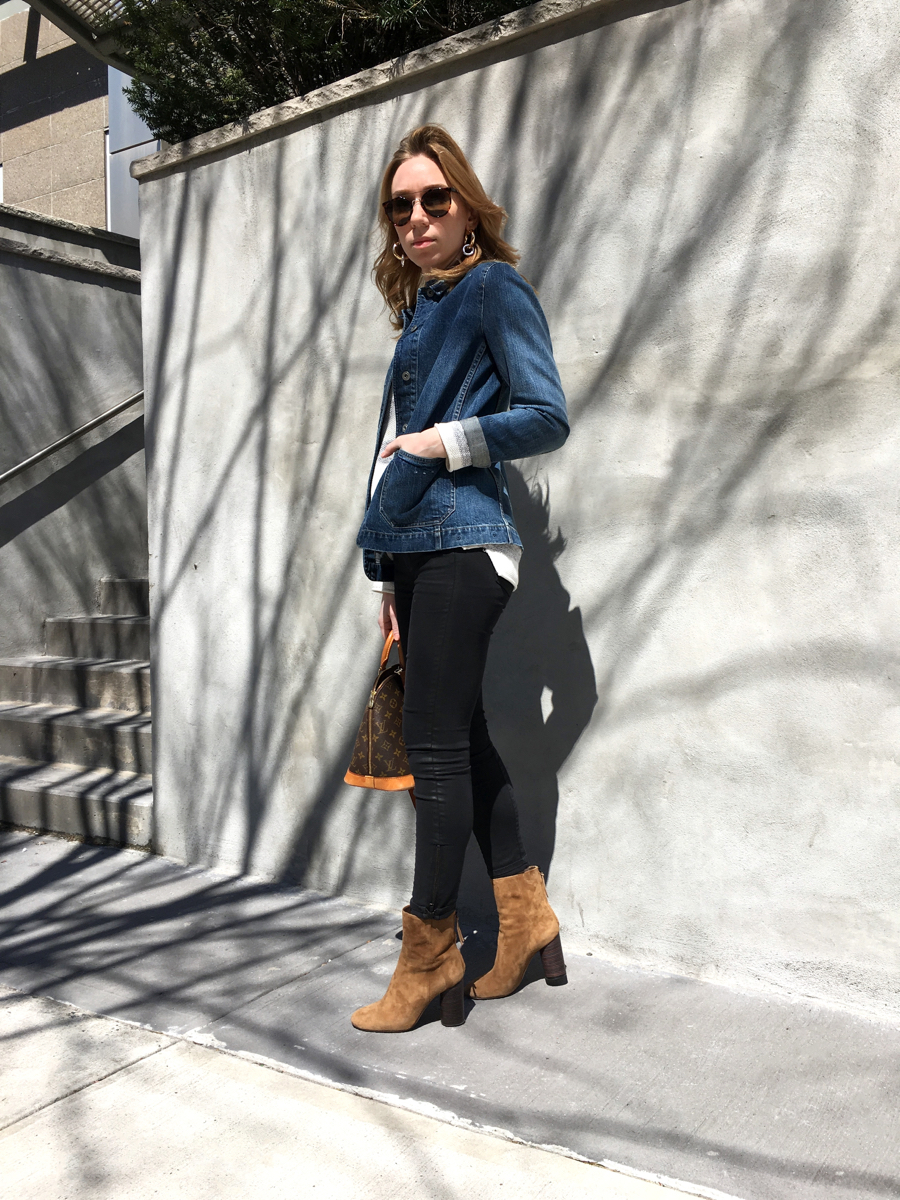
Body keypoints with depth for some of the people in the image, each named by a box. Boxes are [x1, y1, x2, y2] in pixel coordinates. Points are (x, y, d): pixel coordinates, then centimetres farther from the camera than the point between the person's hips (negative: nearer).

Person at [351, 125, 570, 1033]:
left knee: (436, 746, -6)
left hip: (462, 543, -9)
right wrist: (389, 577, 17)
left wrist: (439, 442, -9)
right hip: (415, 550, 9)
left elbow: (546, 417, -10)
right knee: (459, 736, 10)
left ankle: (429, 954, 6)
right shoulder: (421, 309, 22)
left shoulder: (492, 286, -1)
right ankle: (526, 920, 22)